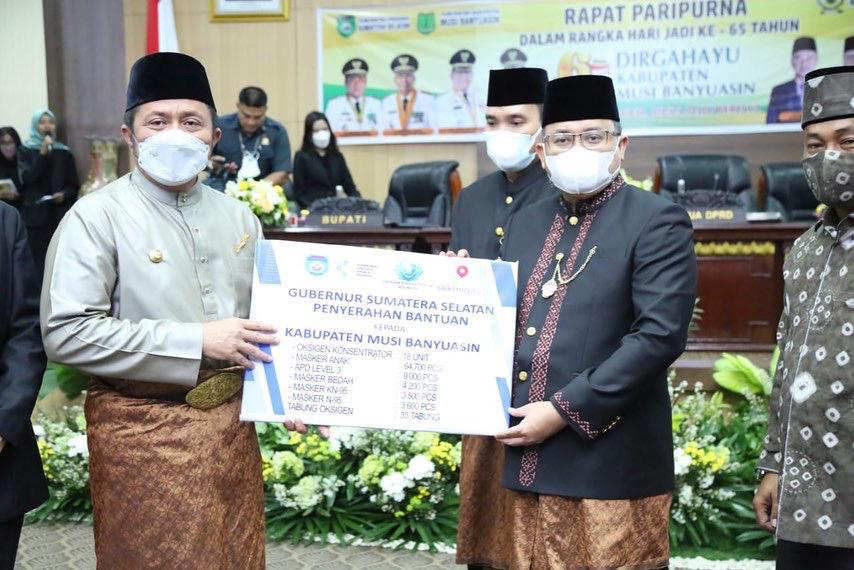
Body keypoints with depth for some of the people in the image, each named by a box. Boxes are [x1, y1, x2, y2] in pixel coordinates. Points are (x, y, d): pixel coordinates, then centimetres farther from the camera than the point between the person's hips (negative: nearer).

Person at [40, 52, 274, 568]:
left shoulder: (238, 216, 6)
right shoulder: (97, 217, -12)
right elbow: (66, 333, -20)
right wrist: (197, 341, -21)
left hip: (231, 419, 5)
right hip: (143, 429, -5)